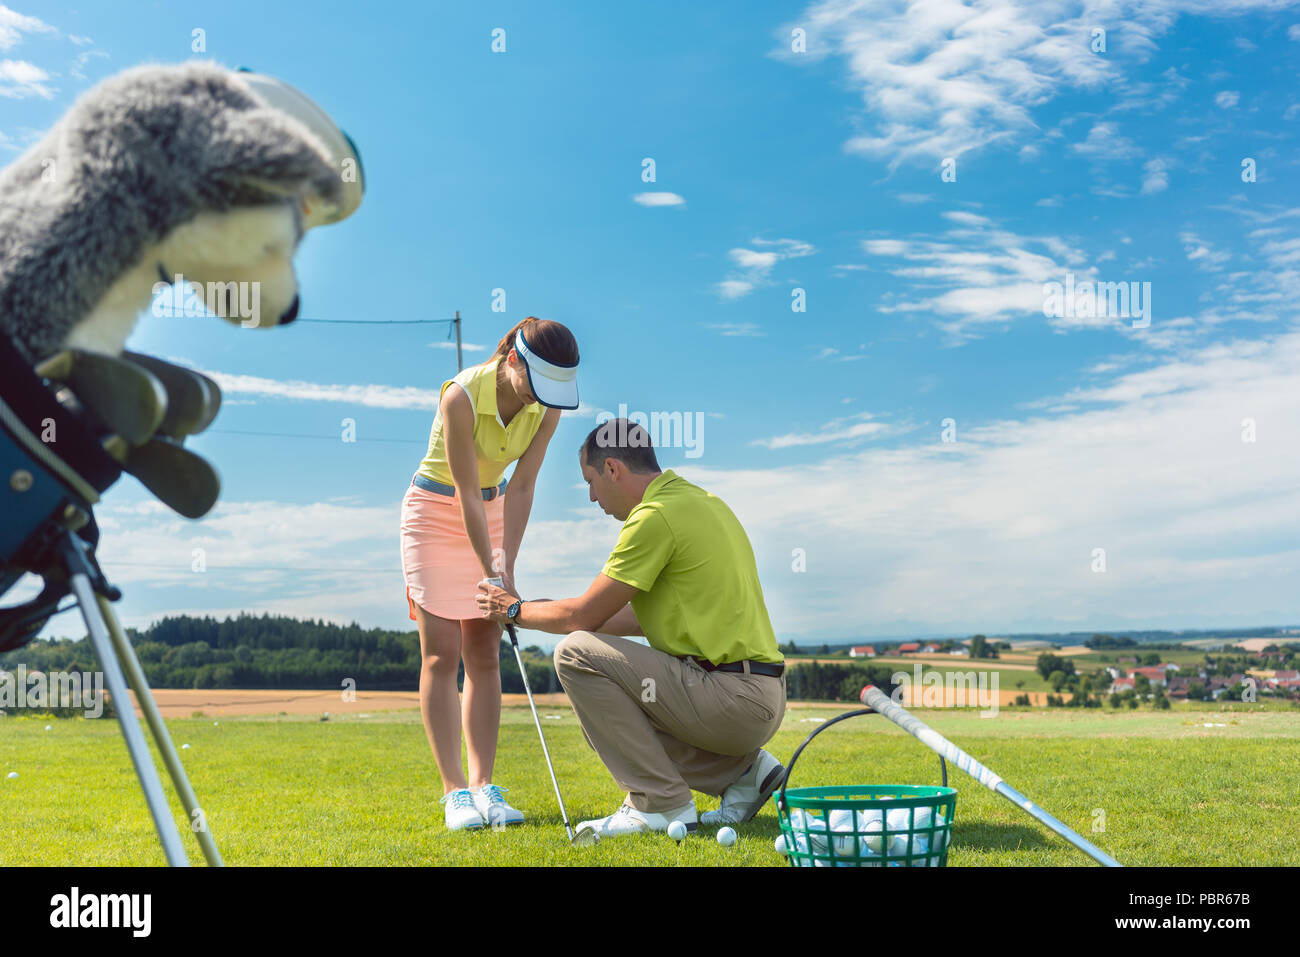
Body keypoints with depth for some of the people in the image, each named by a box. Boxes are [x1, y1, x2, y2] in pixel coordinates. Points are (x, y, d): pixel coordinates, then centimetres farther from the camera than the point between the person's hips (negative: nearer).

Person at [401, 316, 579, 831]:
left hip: (492, 512, 5)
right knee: (442, 654, -7)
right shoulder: (462, 396, -28)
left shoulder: (546, 406, -13)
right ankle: (454, 790, -6)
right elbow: (467, 493, -25)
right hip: (436, 512, -5)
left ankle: (483, 786, 3)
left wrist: (507, 565, -19)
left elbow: (521, 487, -11)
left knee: (484, 656, 2)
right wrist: (492, 574, -25)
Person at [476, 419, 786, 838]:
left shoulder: (655, 516, -15)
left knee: (576, 654, -11)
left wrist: (515, 610, 10)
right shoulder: (702, 500, 16)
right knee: (608, 712, 20)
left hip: (735, 698, -10)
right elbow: (648, 616, 24)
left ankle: (661, 804, -6)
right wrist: (547, 609, 27)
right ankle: (742, 769, 14)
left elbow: (584, 616, -9)